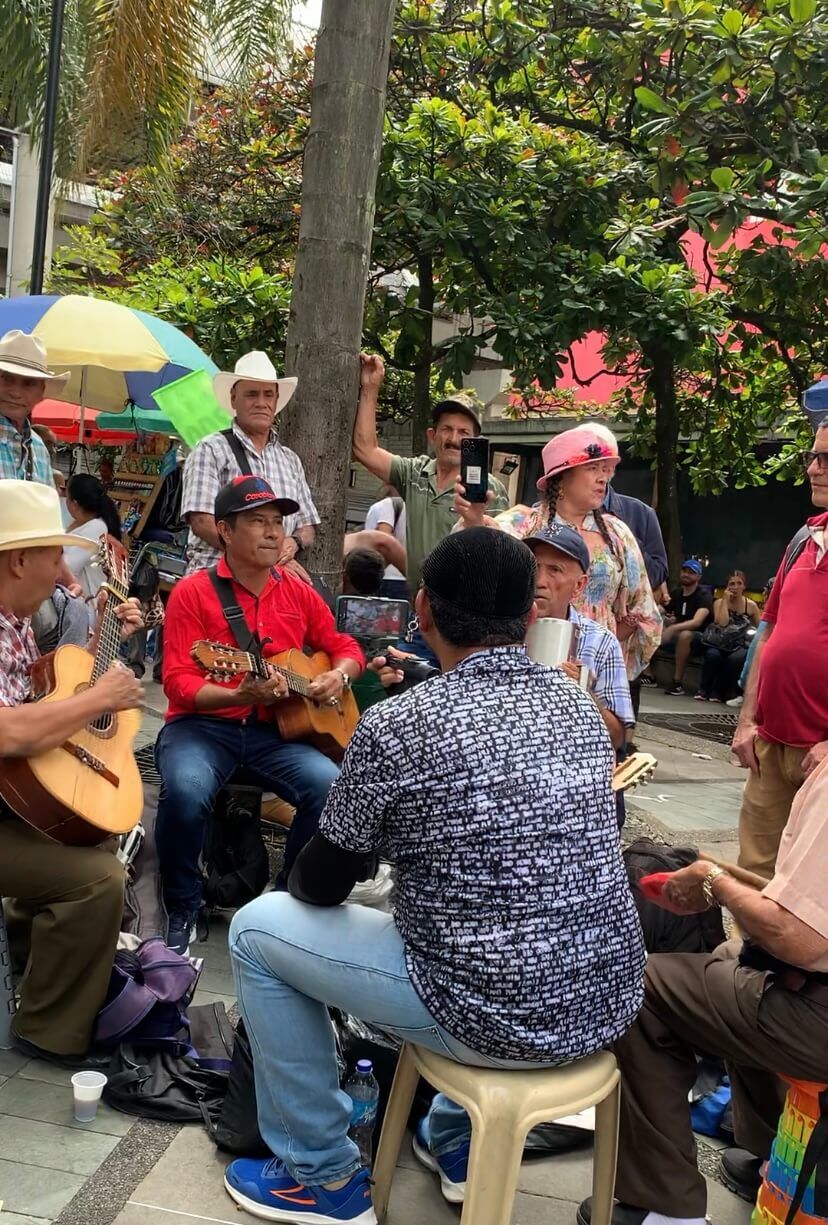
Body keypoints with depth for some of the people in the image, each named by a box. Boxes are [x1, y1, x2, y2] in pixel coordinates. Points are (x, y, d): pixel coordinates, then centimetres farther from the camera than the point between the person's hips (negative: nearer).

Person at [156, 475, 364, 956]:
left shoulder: (298, 592, 8)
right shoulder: (193, 592, -6)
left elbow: (345, 646, 19)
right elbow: (179, 682, -11)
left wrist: (338, 676, -4)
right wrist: (241, 695, -27)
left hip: (276, 728, 4)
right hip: (203, 724, -3)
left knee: (331, 785, -24)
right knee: (186, 789, -36)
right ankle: (183, 911, -9)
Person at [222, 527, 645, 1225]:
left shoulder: (395, 728, -17)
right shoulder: (576, 703, 2)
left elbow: (319, 889, -4)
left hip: (502, 1022, -6)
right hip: (610, 1003, 7)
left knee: (257, 930, 9)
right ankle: (458, 1139, 39)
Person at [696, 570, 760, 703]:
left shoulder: (751, 606, 3)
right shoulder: (719, 602, 1)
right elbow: (722, 623, -17)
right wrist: (725, 600, -12)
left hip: (740, 646, 0)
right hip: (720, 643, 0)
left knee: (735, 658, -35)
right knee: (712, 655, -34)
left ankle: (717, 692, -16)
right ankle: (704, 690, -15)